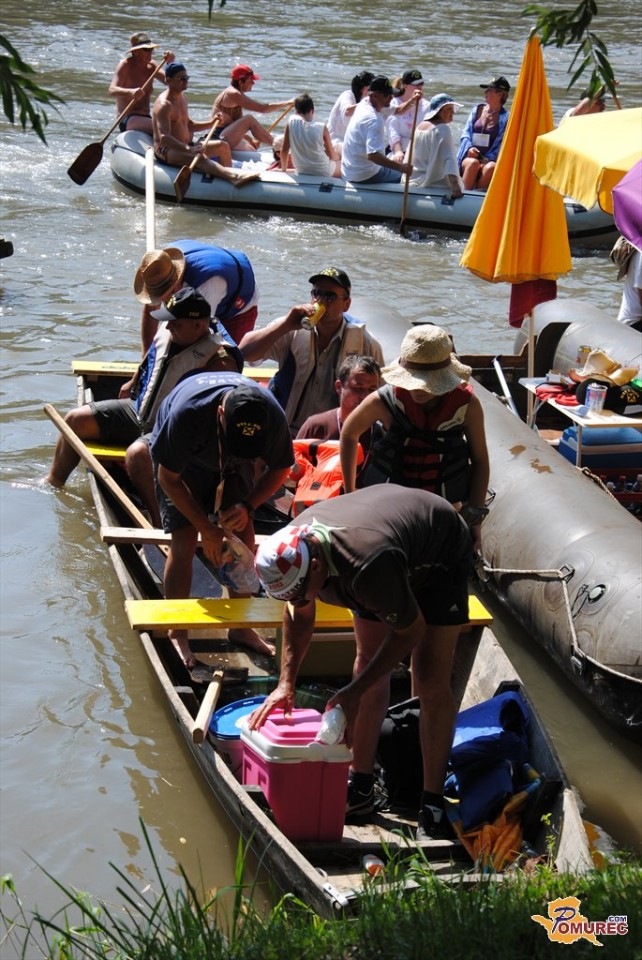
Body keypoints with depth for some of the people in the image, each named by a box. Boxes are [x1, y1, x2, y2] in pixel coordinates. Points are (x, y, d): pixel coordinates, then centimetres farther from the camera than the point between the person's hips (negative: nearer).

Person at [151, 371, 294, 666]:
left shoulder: (273, 417, -33)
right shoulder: (188, 412, -42)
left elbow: (280, 468, -10)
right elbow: (168, 478, -26)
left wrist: (248, 506, -25)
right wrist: (206, 528, -25)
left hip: (232, 466, 3)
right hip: (181, 459, -3)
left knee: (244, 537, -5)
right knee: (184, 542, -13)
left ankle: (240, 627, 10)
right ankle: (176, 634, 0)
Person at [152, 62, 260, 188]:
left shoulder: (182, 97, 14)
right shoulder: (164, 105, -18)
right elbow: (164, 137, -30)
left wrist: (211, 123, 7)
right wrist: (188, 149, -42)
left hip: (185, 146, 11)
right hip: (166, 152, -11)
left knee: (223, 146, 7)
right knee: (199, 158, -37)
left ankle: (229, 175, -15)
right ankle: (234, 177, -62)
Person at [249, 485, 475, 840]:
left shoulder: (367, 565, -46)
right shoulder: (291, 551, -24)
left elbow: (412, 630, -29)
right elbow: (299, 616, -1)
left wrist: (354, 692, -25)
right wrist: (286, 683, -8)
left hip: (441, 556, -7)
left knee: (430, 681, -13)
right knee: (368, 661, 2)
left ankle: (432, 807, -8)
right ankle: (360, 786, 10)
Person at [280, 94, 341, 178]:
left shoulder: (291, 121, -11)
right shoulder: (321, 127, -15)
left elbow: (284, 150, -6)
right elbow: (332, 156, -6)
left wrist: (283, 169, 11)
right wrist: (336, 156, 18)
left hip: (301, 172, 3)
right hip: (324, 173, -3)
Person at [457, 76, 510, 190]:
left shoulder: (505, 117, 3)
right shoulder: (477, 110, 14)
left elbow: (502, 143, -4)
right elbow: (466, 134, 11)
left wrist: (487, 159, -18)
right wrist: (469, 148, -11)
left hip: (491, 160, -2)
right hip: (471, 156, 2)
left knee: (490, 168, -37)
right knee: (473, 163, -34)